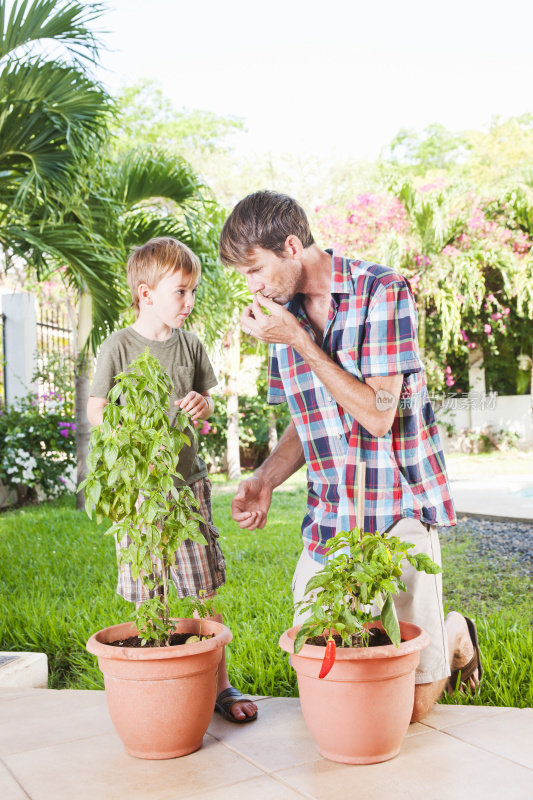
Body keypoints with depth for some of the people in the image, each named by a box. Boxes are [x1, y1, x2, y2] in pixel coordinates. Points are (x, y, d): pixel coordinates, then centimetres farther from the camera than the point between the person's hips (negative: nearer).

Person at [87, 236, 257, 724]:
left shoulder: (191, 344, 5)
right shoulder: (119, 347, -6)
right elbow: (96, 410, -3)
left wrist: (201, 404, -8)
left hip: (188, 479, 3)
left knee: (204, 590, 5)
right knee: (150, 595, 8)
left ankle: (219, 683, 18)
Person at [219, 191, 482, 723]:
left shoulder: (382, 292, -10)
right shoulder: (284, 316, 8)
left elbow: (378, 415, -18)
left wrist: (299, 340, -18)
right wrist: (264, 480, -2)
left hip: (396, 515, -5)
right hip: (325, 520, 6)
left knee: (411, 705, -2)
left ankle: (455, 635, 31)